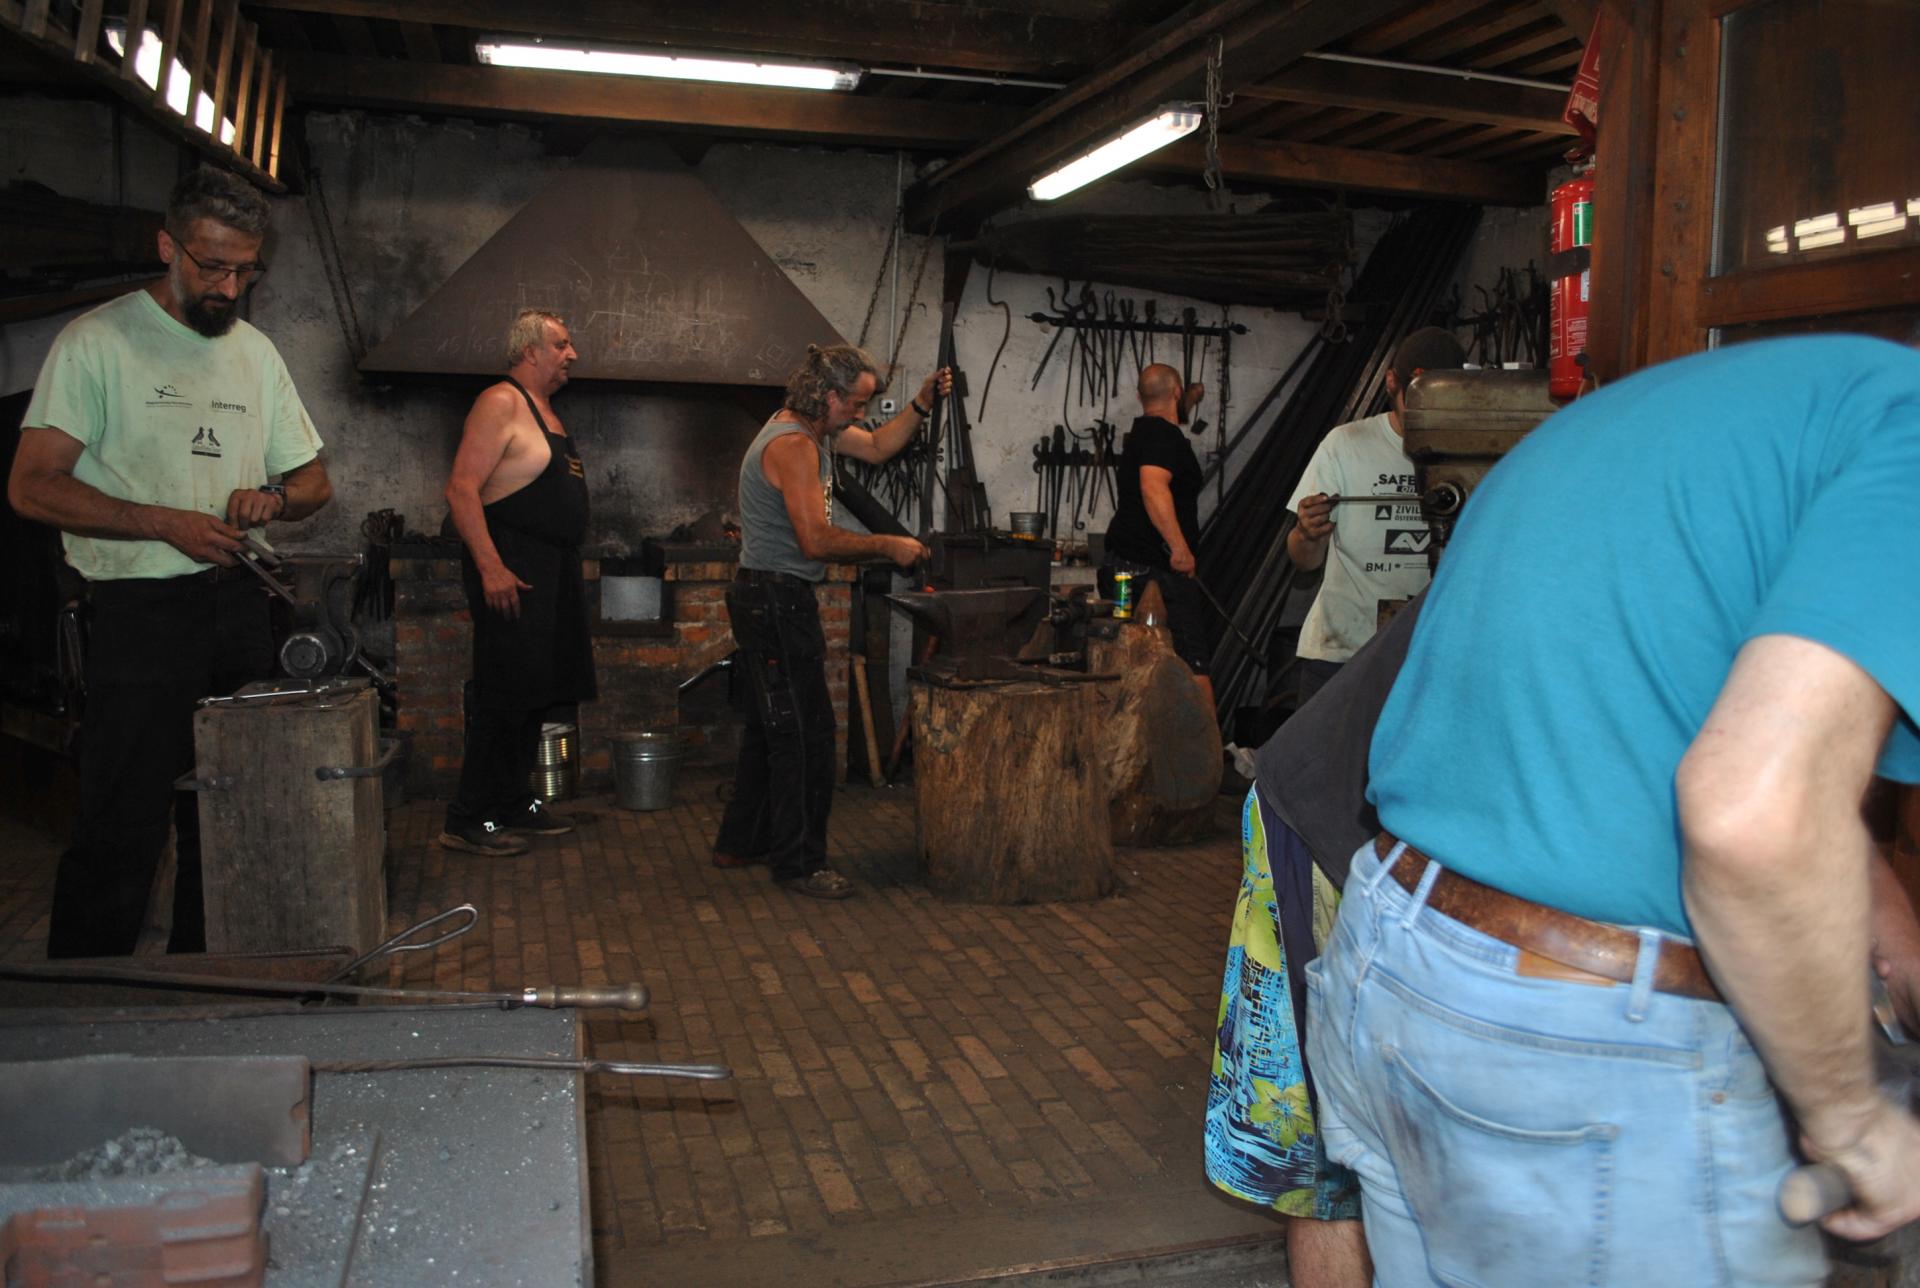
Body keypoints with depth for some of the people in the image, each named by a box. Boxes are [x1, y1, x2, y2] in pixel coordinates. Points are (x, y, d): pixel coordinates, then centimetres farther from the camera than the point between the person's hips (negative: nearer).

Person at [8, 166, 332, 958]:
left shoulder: (256, 351, 14)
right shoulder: (98, 340, -4)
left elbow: (314, 482, 18)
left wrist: (273, 496, -5)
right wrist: (166, 523, -19)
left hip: (239, 604, 6)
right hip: (140, 612, -5)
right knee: (121, 831, -4)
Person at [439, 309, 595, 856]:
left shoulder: (544, 409, 19)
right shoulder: (500, 403, -10)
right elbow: (461, 489, -18)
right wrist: (490, 567, -24)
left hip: (552, 569, 10)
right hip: (512, 568, -10)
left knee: (538, 693, 13)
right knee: (504, 696, -9)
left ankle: (515, 803, 23)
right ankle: (469, 820, -2)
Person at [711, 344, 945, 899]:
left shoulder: (817, 429, 11)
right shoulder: (792, 444, -20)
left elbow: (877, 447, 25)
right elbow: (816, 540, -25)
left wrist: (922, 404, 13)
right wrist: (887, 547, -14)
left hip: (769, 598, 11)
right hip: (776, 598, -11)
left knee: (772, 725, 18)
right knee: (804, 732, -6)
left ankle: (740, 842, 29)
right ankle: (799, 863, 2)